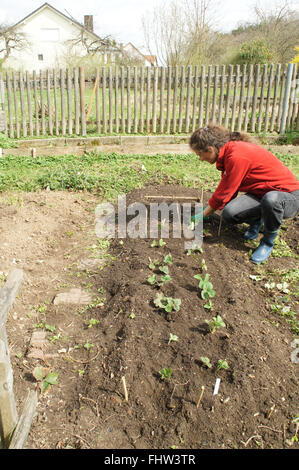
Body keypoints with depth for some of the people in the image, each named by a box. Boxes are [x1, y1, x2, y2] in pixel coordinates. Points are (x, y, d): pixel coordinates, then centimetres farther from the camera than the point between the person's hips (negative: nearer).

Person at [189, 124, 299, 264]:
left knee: (270, 199, -43)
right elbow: (226, 188, 11)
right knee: (229, 213, -18)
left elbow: (224, 194, -20)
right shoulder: (228, 152, 1)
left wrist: (203, 214, -7)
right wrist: (207, 210, 9)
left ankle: (268, 242, -14)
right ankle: (256, 221, 15)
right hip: (261, 194, 7)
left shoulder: (237, 156, -28)